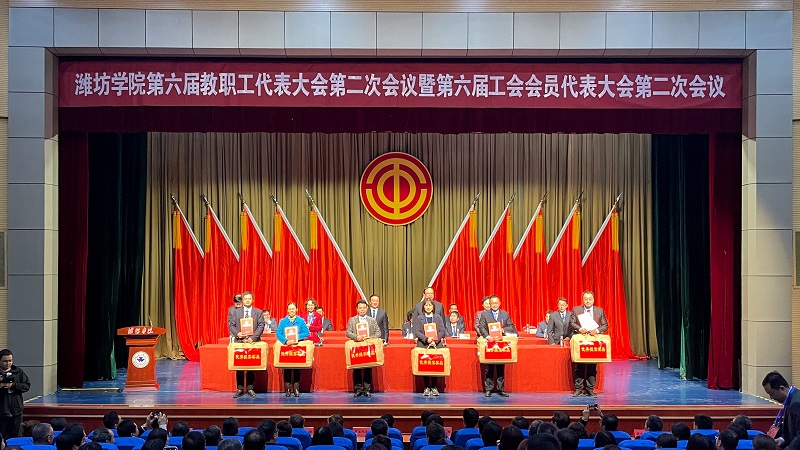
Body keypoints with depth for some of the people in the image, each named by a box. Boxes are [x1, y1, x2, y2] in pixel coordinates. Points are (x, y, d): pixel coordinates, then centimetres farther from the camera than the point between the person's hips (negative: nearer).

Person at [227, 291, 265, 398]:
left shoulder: (258, 312, 7)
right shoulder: (234, 311, 10)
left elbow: (261, 326, -1)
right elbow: (231, 325, 4)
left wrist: (253, 338, -14)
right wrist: (237, 333, -14)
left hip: (253, 342, -1)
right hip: (239, 341, 1)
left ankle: (250, 388, 10)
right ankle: (240, 389, 9)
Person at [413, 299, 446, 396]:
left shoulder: (438, 317, 11)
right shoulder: (419, 318, 8)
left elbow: (442, 331, 4)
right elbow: (417, 332, -1)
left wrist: (435, 341, -10)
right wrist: (426, 339, -15)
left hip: (436, 345, 1)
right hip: (423, 346, -1)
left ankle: (434, 387, 6)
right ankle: (426, 387, 5)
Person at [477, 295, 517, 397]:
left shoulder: (505, 314, 12)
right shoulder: (484, 314, 6)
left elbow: (511, 327, 7)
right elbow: (481, 327, -5)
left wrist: (503, 329, -11)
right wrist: (487, 336, -21)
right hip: (489, 343, -2)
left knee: (501, 368, 4)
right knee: (489, 368, 0)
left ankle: (500, 389, 9)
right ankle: (488, 389, 5)